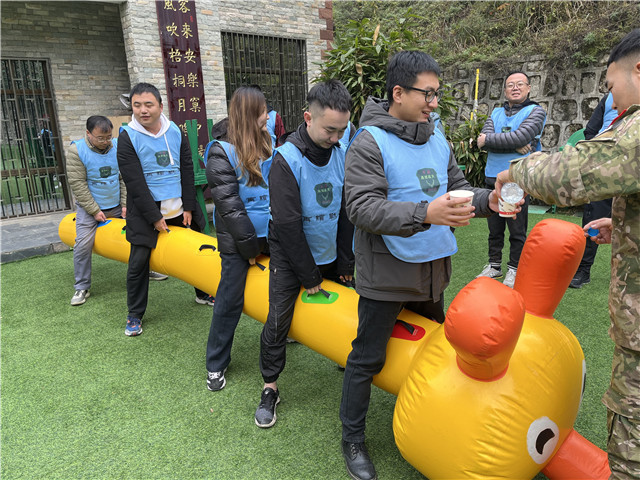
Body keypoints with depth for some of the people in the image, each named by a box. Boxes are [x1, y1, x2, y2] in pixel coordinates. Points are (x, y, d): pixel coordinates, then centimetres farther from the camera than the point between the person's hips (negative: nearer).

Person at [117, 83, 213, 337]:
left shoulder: (175, 132, 2)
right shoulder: (127, 138, -9)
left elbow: (187, 171, 3)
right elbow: (135, 183, -13)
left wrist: (188, 207, -2)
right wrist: (154, 217, -16)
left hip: (179, 208, 4)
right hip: (145, 211, -3)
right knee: (138, 261, -1)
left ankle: (203, 293, 34)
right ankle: (134, 315, 17)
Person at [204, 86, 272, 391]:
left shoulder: (267, 145, 9)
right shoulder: (221, 152, -11)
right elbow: (228, 204, -15)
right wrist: (250, 245, -14)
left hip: (269, 236, 6)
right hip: (237, 242, -6)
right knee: (230, 301, 4)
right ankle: (216, 365, 21)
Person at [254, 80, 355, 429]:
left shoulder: (342, 152, -7)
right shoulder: (286, 160, -21)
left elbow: (347, 211, -1)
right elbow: (287, 224, -20)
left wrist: (345, 261, -1)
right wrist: (309, 277, -15)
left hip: (330, 252, 4)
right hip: (290, 255, -4)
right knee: (278, 319, -3)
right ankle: (270, 388, 16)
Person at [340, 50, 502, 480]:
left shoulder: (437, 138, 7)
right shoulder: (370, 142, -16)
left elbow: (456, 186, 12)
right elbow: (362, 207, -26)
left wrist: (486, 200, -9)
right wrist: (426, 214, -36)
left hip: (432, 268, 8)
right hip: (386, 273, -7)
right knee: (368, 357, 6)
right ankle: (353, 437, 29)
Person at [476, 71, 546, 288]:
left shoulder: (535, 111, 1)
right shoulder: (496, 113, 14)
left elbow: (520, 137, -17)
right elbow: (485, 138, -4)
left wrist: (488, 140, -9)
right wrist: (514, 145, -15)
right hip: (493, 178, 4)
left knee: (517, 230, 4)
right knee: (494, 228, 12)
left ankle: (514, 269, 17)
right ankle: (494, 265, 26)